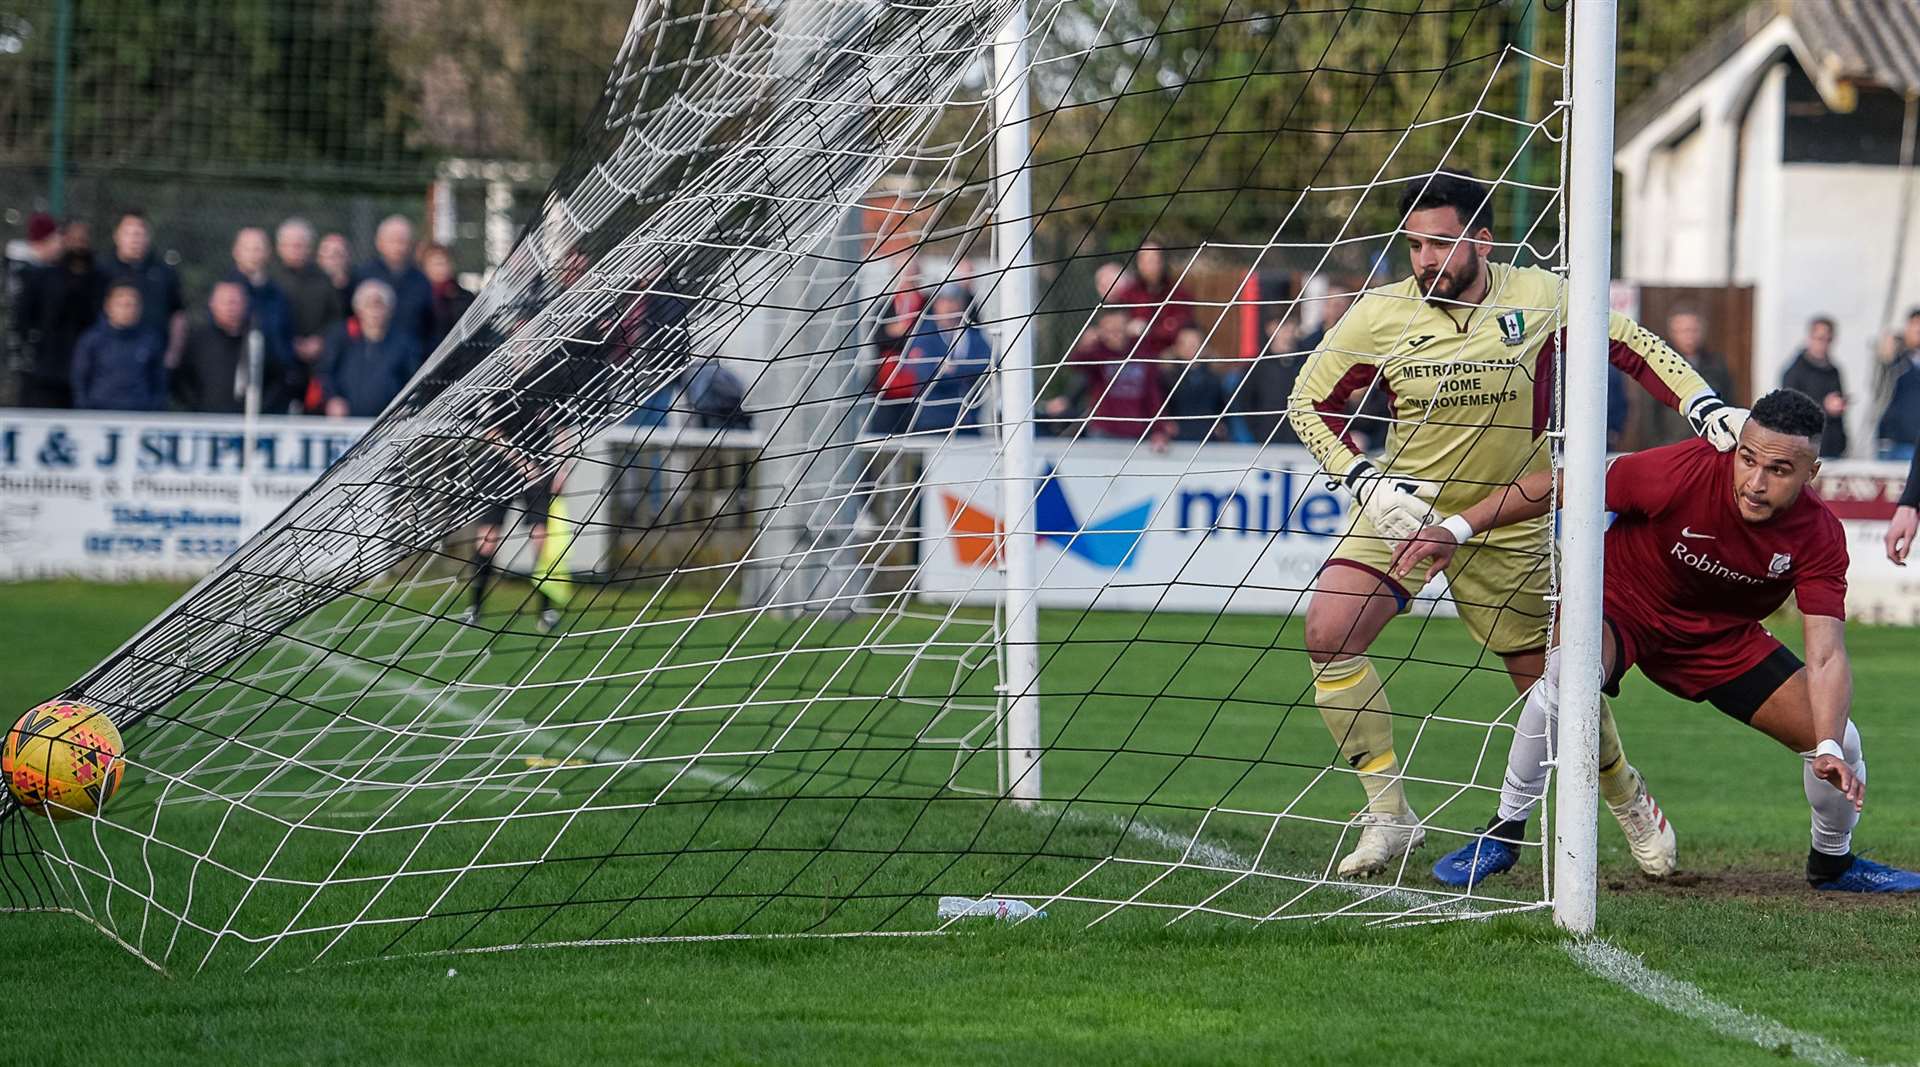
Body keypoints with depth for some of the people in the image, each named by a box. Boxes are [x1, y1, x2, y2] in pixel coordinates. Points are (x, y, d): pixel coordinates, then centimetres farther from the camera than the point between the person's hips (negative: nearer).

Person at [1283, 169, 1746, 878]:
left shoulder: (1536, 297, -11)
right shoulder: (1379, 315, -12)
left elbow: (1631, 346, 2)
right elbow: (1308, 402, -1)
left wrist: (1706, 408, -9)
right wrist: (1366, 480, -13)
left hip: (1510, 526, 0)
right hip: (1403, 510, 0)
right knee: (1328, 633, -22)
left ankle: (1628, 799, 36)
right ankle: (1388, 818, -11)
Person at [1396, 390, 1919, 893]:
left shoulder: (1820, 537, -24)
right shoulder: (1683, 471, -32)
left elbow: (1826, 658, -27)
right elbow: (1560, 486, -21)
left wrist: (1830, 749, -44)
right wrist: (1456, 529, -24)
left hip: (1722, 635, 3)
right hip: (1622, 603, -3)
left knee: (1838, 740, -6)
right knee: (1568, 673, -37)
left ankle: (1833, 861, 28)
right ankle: (1503, 834, -19)